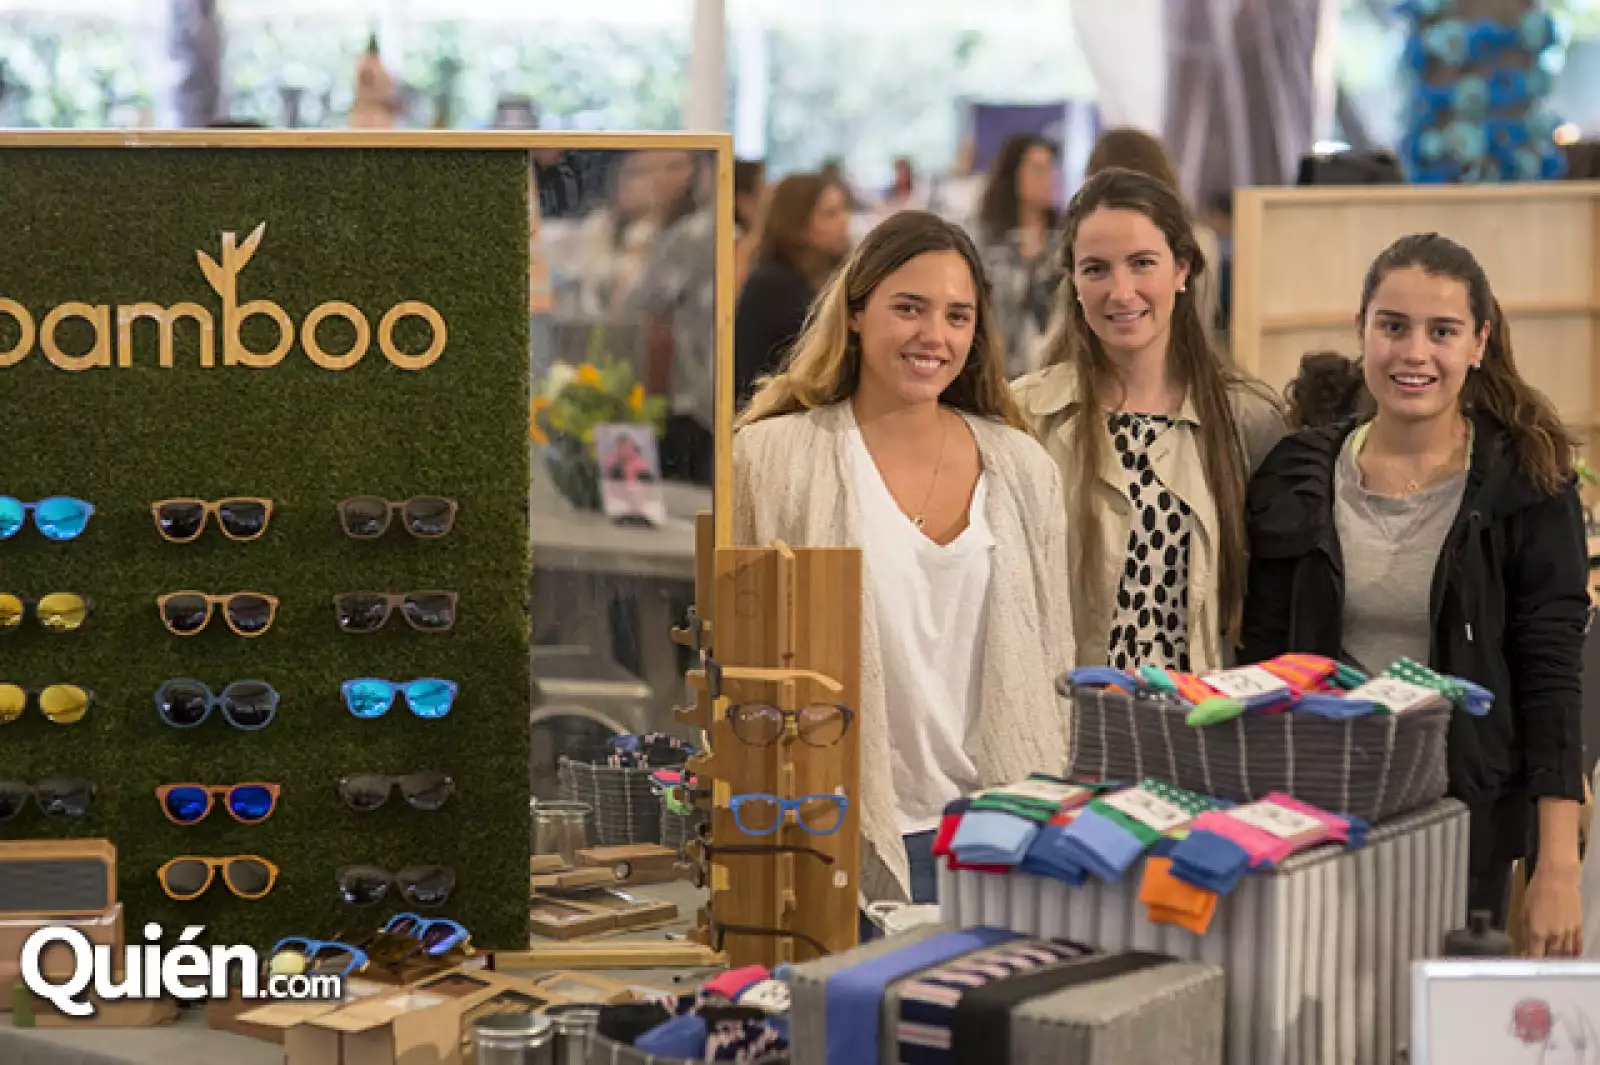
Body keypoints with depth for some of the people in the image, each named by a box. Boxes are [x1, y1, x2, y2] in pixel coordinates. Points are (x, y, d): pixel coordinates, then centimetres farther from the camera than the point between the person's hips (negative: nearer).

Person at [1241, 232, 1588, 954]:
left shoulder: (1527, 485, -3)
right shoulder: (1299, 480, 4)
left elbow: (1552, 676, -6)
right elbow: (1263, 659, 8)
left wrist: (1558, 867, -11)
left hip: (1467, 816, -2)